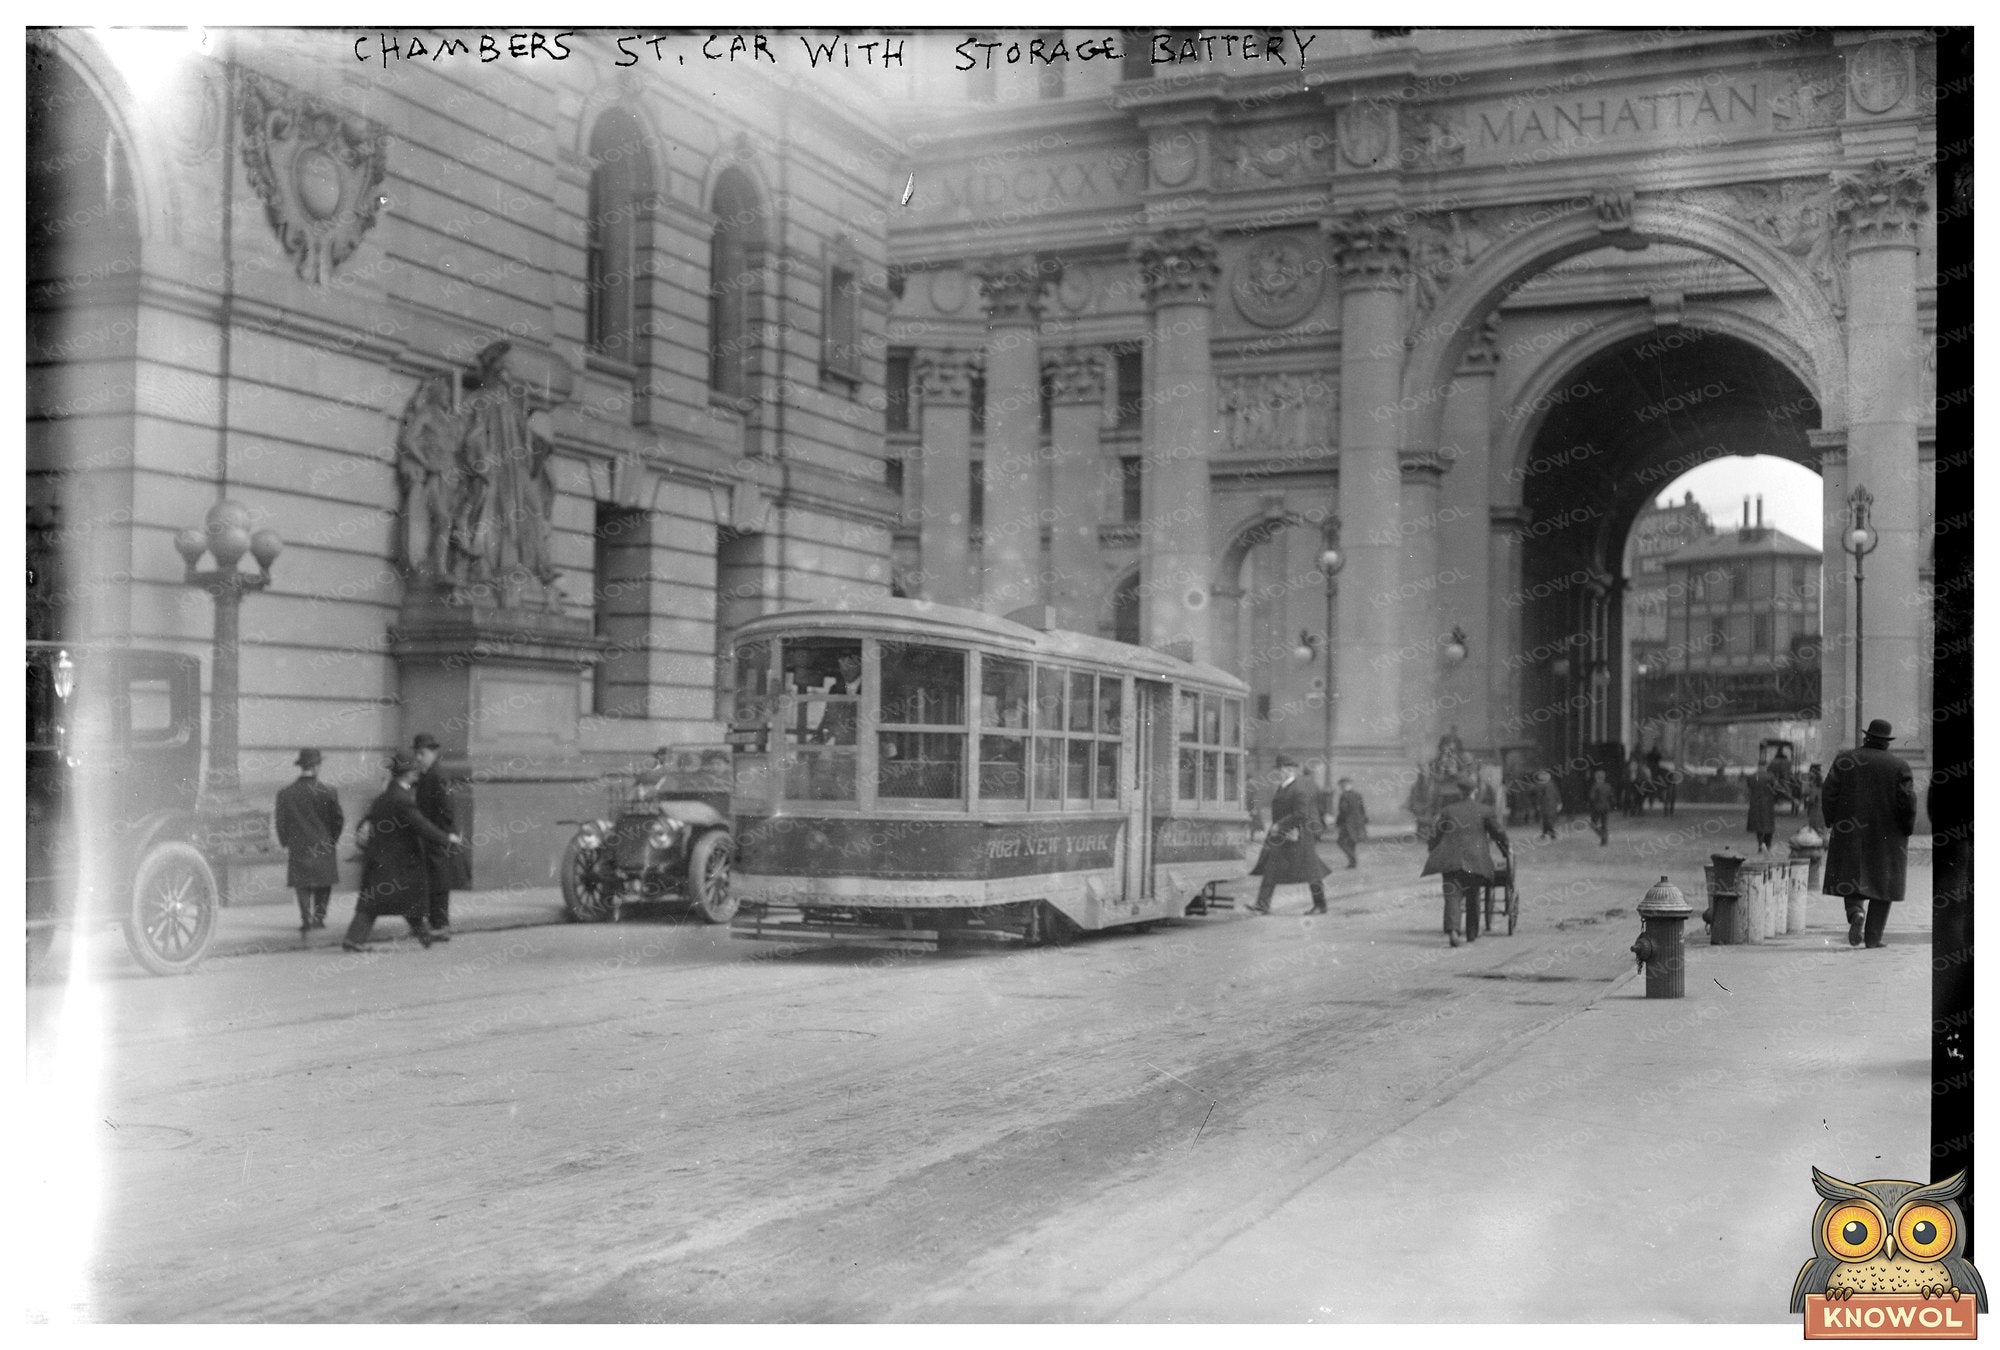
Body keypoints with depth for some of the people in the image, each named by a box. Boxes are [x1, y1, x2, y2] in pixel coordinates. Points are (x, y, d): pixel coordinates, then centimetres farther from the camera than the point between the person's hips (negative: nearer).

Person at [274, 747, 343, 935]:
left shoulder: (285, 794, -4)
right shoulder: (328, 793, -8)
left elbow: (279, 821, 1)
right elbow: (338, 820, -3)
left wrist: (285, 842, 14)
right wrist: (332, 839, 13)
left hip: (298, 849, 1)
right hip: (323, 847, -1)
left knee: (303, 886, 8)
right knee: (324, 884, 14)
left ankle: (306, 919, 0)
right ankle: (319, 914, 4)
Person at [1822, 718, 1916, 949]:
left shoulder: (1845, 759, -1)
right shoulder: (1898, 765, -4)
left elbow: (1829, 793, -5)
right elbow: (1907, 802, -8)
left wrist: (1831, 823, 5)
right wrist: (1906, 832, 3)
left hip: (1850, 829, 1)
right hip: (1887, 835, 0)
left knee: (1851, 877, 11)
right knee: (1882, 883, 8)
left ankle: (1856, 912, -18)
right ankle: (1873, 937, 5)